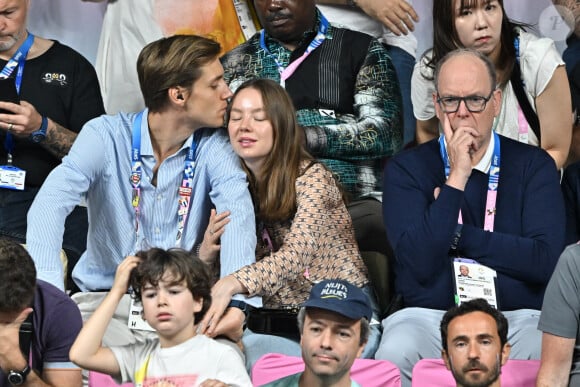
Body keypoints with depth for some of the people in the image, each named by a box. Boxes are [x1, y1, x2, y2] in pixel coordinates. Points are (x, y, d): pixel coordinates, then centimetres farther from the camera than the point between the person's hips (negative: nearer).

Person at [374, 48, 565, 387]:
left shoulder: (534, 165, 7)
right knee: (395, 353, -34)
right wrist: (457, 179, -12)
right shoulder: (406, 169, 4)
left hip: (518, 317, 1)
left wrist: (457, 235, -6)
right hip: (429, 317, 0)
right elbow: (419, 264, -10)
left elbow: (546, 260, -7)